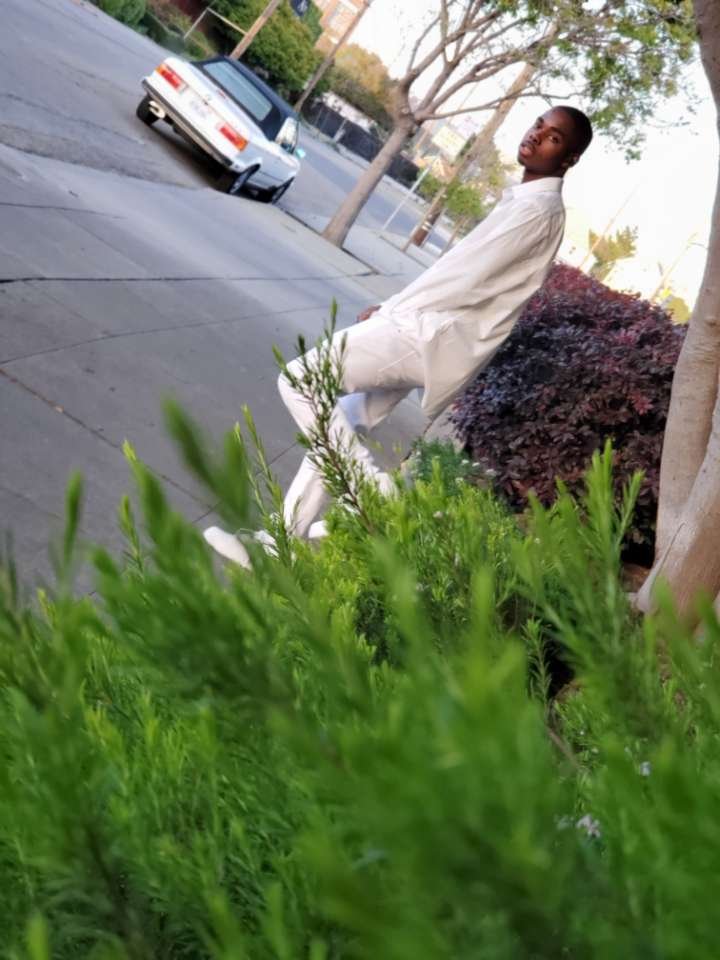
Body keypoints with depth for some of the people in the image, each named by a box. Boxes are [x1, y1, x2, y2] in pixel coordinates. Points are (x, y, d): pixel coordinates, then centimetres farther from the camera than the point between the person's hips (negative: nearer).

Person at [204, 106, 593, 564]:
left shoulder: (537, 209, -15)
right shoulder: (528, 200, 18)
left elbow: (466, 281, -18)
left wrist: (386, 310, -6)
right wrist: (394, 307, 12)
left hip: (435, 336, -10)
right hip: (432, 328, 10)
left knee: (299, 379, -13)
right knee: (341, 427, 9)